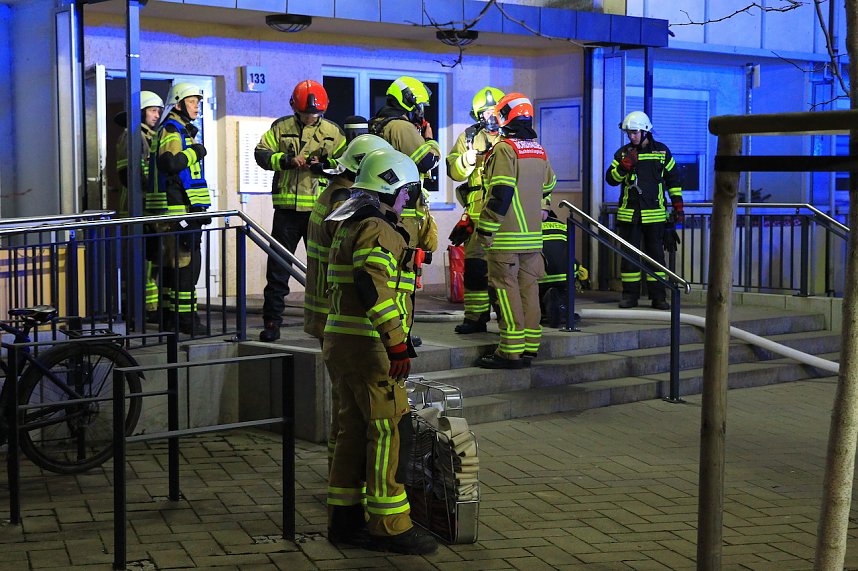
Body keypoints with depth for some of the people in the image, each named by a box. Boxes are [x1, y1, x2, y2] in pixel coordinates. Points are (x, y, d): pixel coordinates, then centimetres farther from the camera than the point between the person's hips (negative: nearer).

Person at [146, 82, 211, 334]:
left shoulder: (181, 130, 23)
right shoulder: (172, 130, -11)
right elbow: (168, 164, -27)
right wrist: (194, 152, -15)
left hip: (178, 209, 11)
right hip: (179, 209, -11)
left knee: (172, 261, 13)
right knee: (187, 260, -12)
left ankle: (169, 314, 18)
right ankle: (184, 316, -12)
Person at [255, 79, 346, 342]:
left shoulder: (332, 131, 7)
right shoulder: (281, 128, 5)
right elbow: (261, 153, 0)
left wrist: (325, 163, -14)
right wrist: (288, 160, -15)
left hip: (320, 209, 0)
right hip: (287, 207, 0)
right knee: (278, 266, 3)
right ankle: (271, 322, 10)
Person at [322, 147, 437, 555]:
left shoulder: (349, 228, 19)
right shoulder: (377, 230, -13)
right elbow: (374, 288, -25)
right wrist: (398, 343, -27)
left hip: (341, 340, 10)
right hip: (368, 345, -10)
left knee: (355, 430, 14)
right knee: (387, 431, -6)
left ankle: (344, 520, 19)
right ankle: (389, 526, -2)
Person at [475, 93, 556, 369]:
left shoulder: (504, 148, -11)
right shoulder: (539, 150, 14)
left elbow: (501, 192, -18)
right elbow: (548, 186, 27)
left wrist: (486, 229, -15)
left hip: (506, 235, -7)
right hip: (533, 234, 7)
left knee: (506, 289, -4)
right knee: (528, 288, 10)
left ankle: (511, 351, -5)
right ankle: (530, 347, 14)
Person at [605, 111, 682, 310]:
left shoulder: (662, 151, 6)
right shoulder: (623, 153, 7)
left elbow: (673, 178, 13)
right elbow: (611, 179, 2)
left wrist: (678, 205, 9)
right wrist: (625, 165, -15)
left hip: (654, 213, -1)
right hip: (629, 213, 1)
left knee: (656, 253, 3)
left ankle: (658, 295, 8)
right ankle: (630, 294, 9)